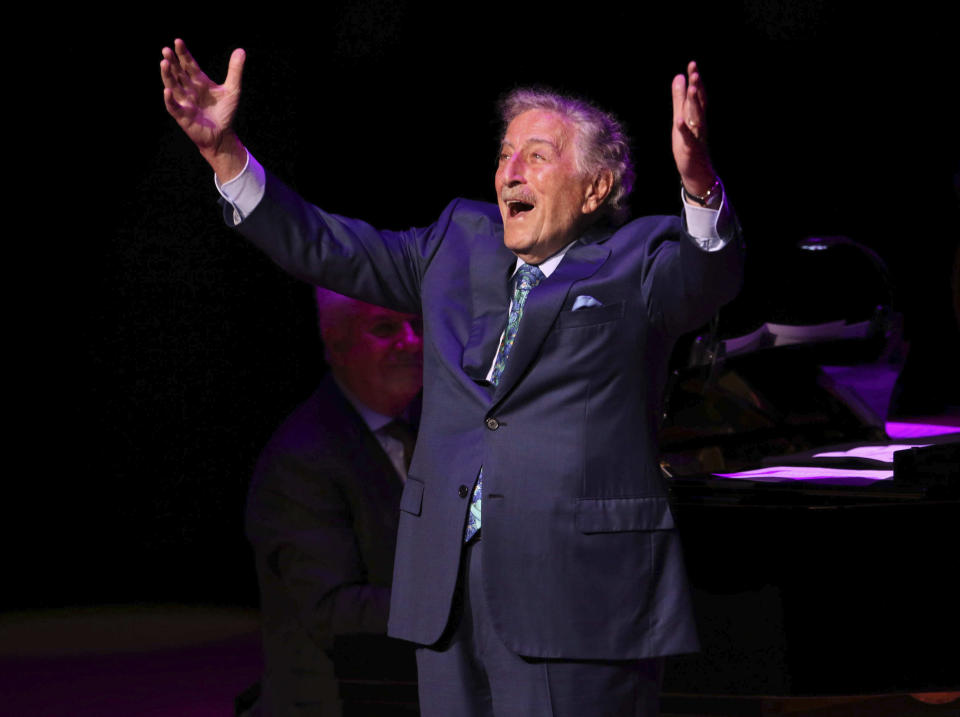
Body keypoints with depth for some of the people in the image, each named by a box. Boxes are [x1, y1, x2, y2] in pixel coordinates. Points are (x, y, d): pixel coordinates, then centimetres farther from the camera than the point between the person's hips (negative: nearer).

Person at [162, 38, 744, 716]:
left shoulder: (636, 265, 1)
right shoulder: (461, 241, 18)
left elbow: (711, 274, -20)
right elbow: (326, 247, 16)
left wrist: (700, 185, -42)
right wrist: (223, 151, 5)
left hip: (578, 598, -5)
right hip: (450, 587, 6)